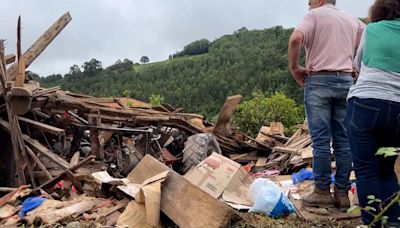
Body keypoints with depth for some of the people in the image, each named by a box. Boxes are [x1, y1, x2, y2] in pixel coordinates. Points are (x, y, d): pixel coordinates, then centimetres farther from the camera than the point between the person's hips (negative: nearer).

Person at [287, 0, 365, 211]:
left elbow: (296, 39, -16)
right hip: (346, 81, 5)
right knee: (343, 140, 5)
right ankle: (342, 192, 8)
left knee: (321, 140, -3)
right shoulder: (352, 20, 20)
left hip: (319, 81, -5)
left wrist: (293, 67, -5)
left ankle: (322, 192, 1)